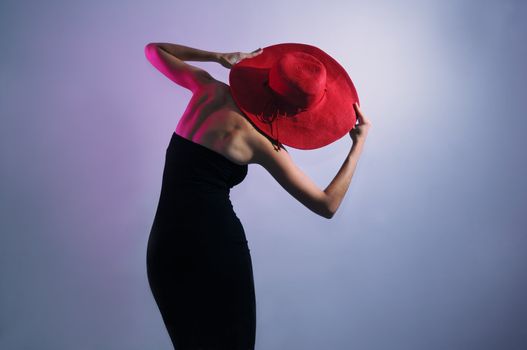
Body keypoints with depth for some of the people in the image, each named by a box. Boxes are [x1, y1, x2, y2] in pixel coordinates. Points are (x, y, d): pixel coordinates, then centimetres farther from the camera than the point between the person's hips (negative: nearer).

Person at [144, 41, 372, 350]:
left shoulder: (208, 89, 3)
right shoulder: (260, 141, -9)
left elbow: (154, 49, 20)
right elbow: (327, 205, -5)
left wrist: (217, 56, 15)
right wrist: (360, 143, 2)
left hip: (164, 245, 6)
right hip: (216, 244, -5)